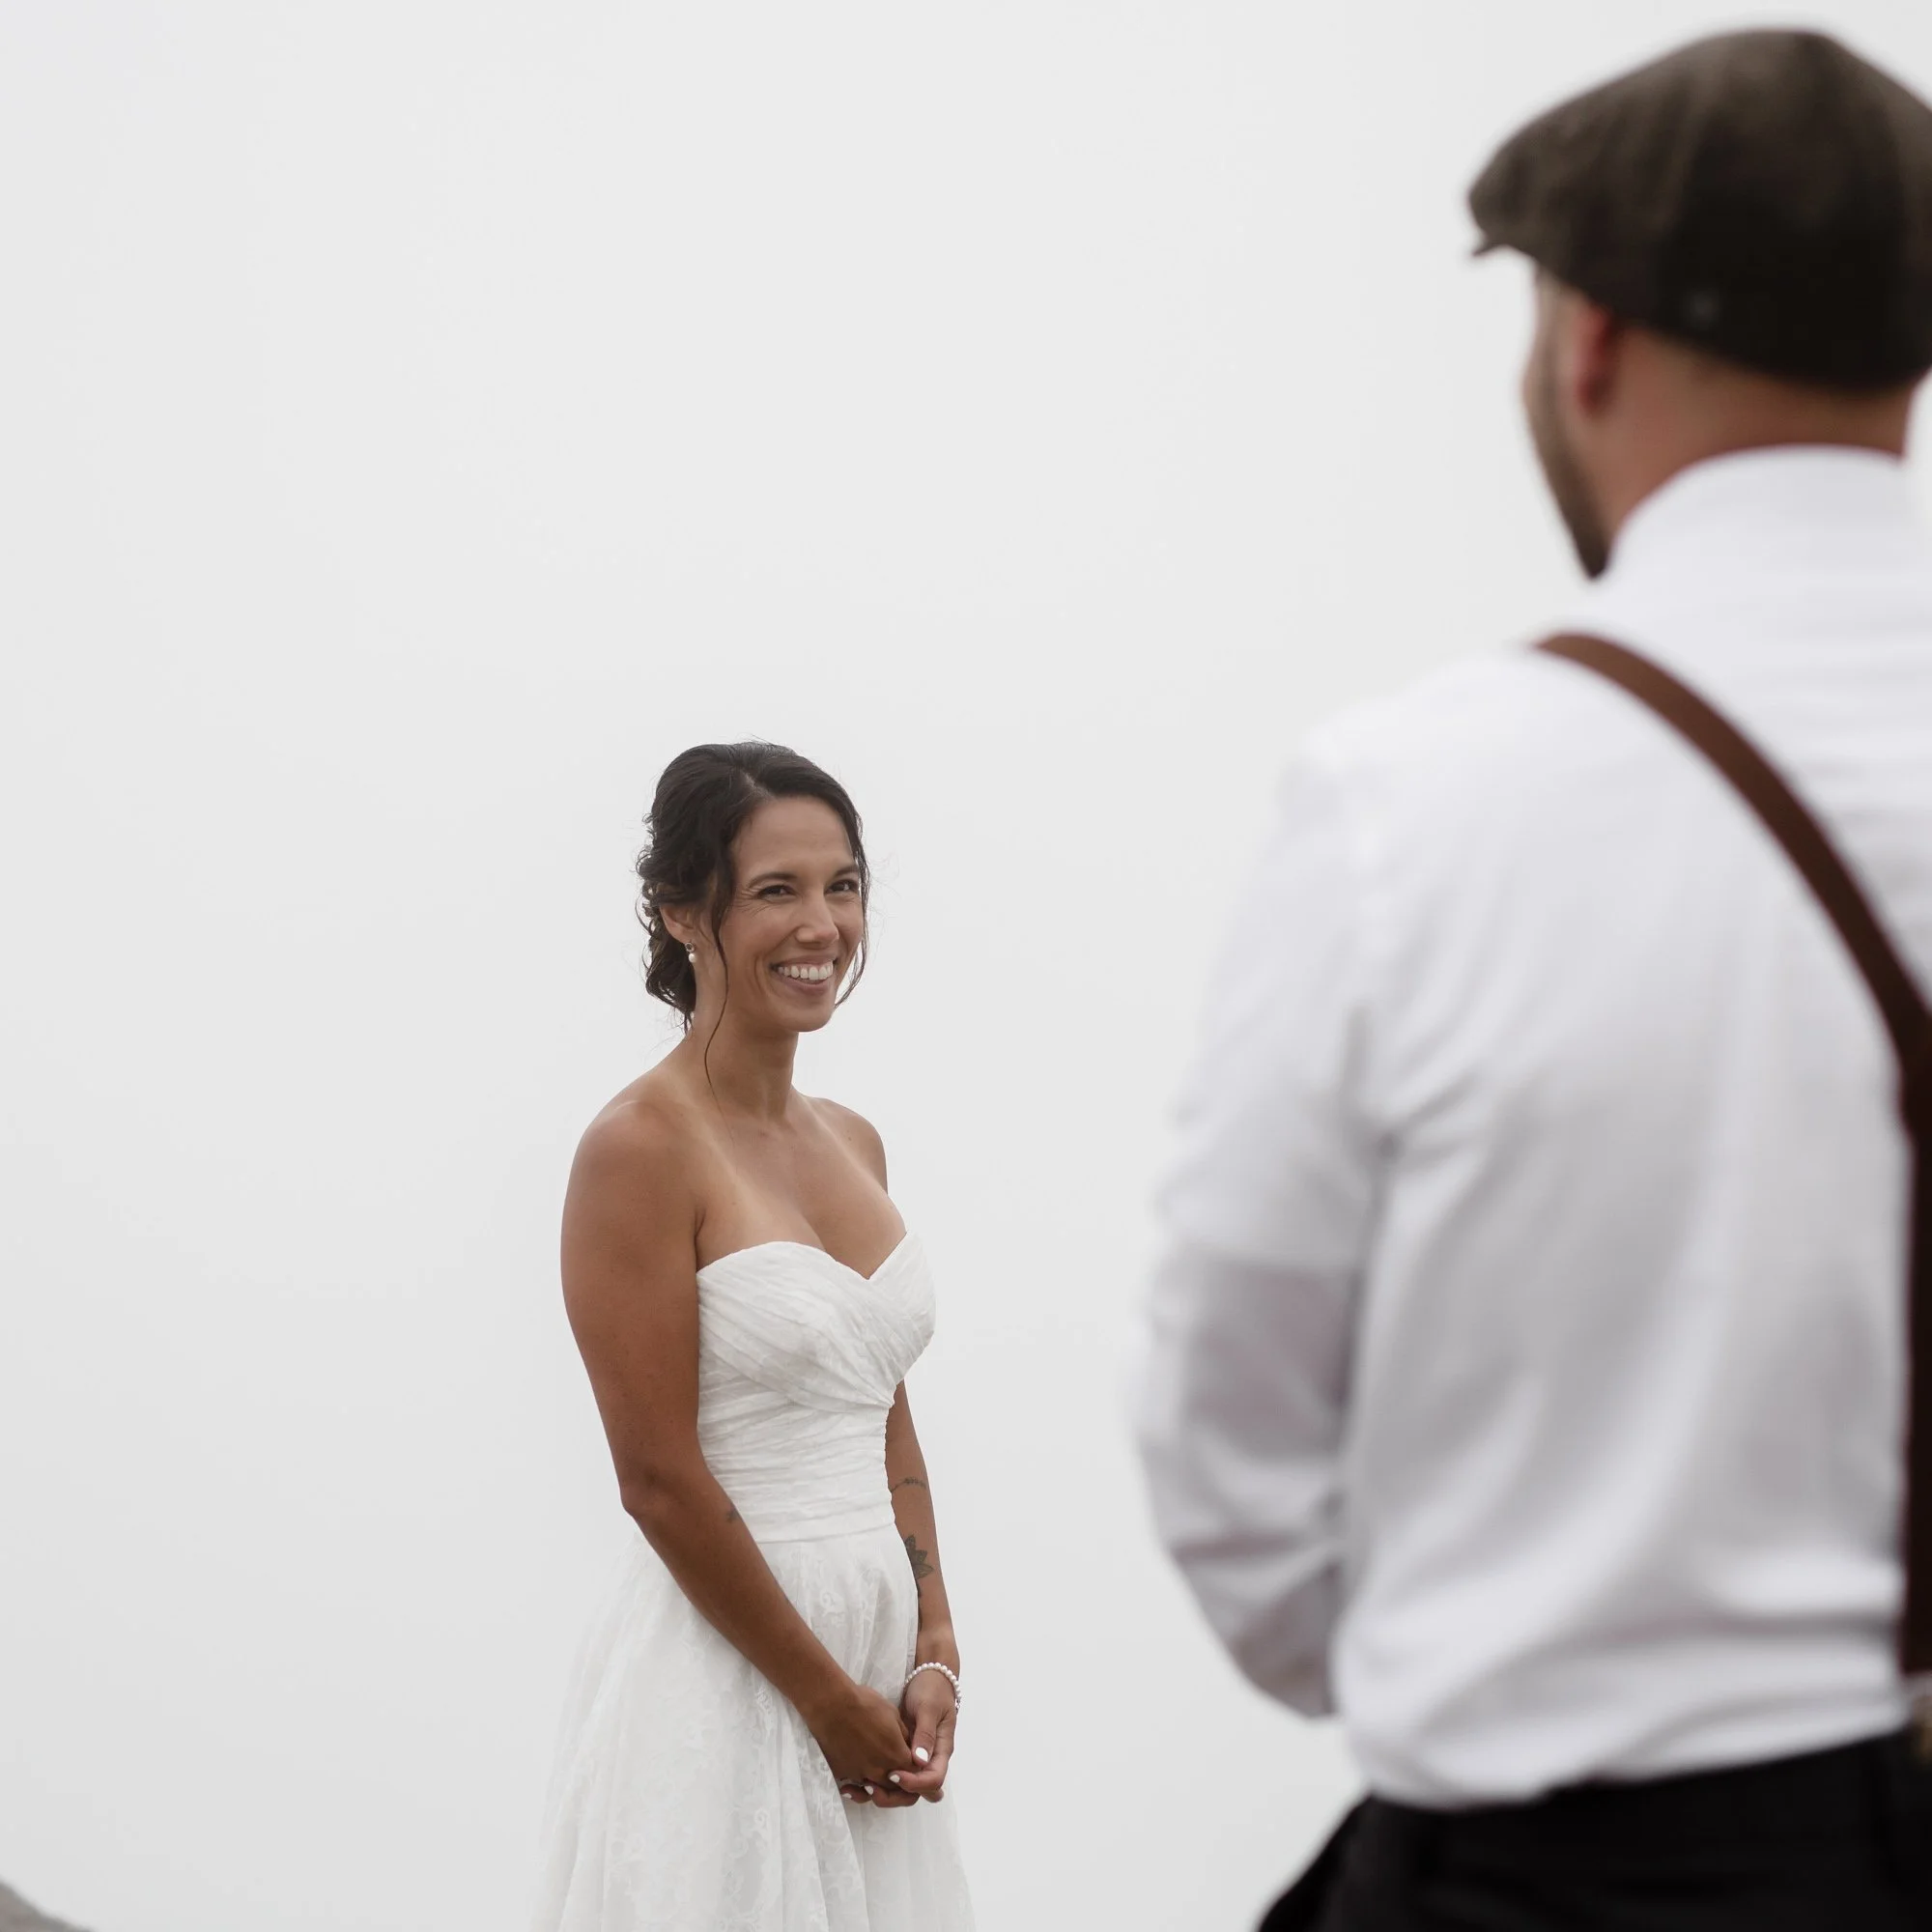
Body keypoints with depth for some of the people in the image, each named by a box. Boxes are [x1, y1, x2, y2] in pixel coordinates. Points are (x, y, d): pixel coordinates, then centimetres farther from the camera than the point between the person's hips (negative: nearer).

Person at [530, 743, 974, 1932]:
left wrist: (932, 1652, 2)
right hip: (725, 1673, -7)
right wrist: (828, 1698, -12)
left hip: (876, 1647, 7)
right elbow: (661, 1480, -15)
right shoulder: (642, 1149, -12)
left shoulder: (852, 1143, 11)